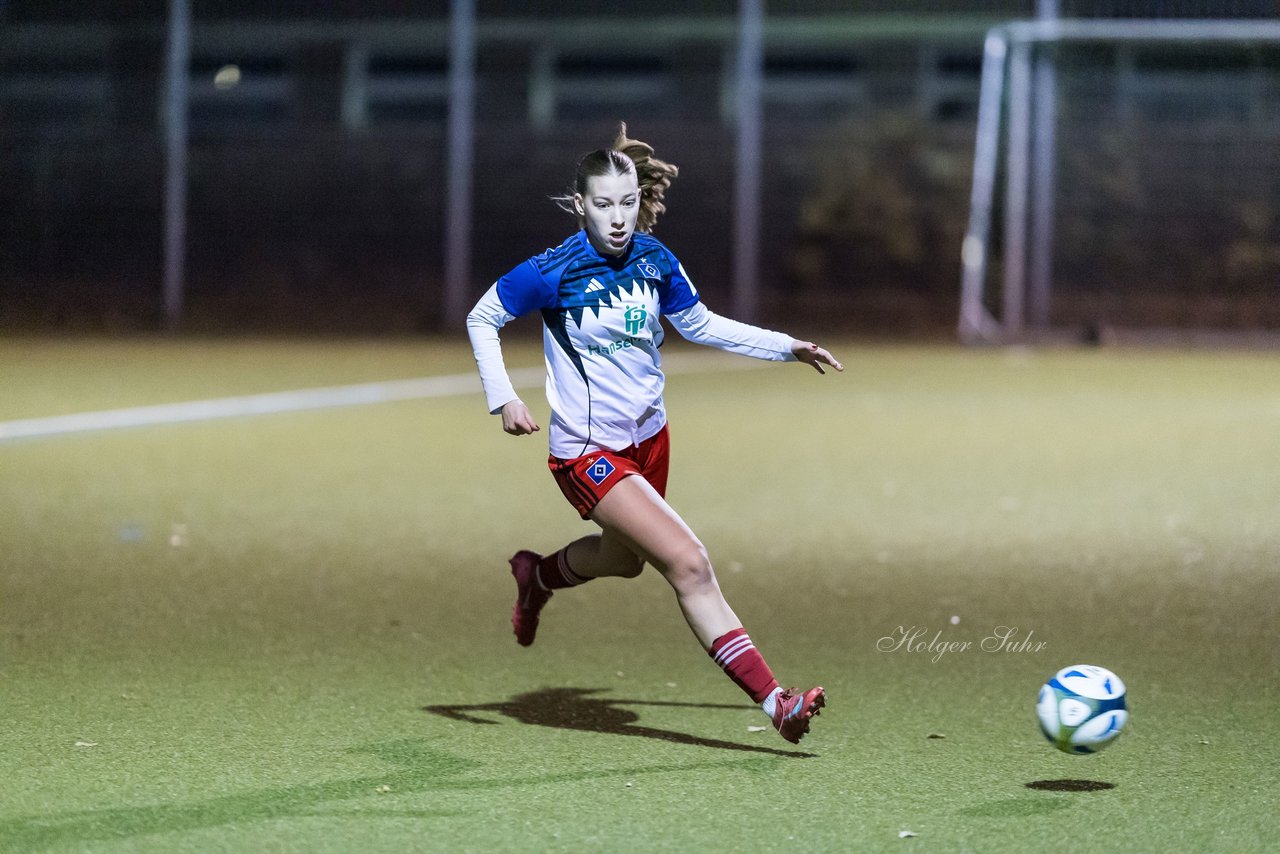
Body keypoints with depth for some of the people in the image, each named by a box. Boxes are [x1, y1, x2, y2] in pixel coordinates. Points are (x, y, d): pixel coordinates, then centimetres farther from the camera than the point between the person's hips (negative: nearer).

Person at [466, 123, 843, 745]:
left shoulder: (655, 260, -3)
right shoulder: (553, 272, -19)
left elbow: (700, 324, 13)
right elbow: (482, 319, -5)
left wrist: (786, 346, 9)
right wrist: (503, 398, -15)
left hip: (648, 436, 7)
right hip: (587, 452, -7)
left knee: (625, 558, 27)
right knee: (689, 564, -19)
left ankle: (537, 576, 59)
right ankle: (774, 702, -18)